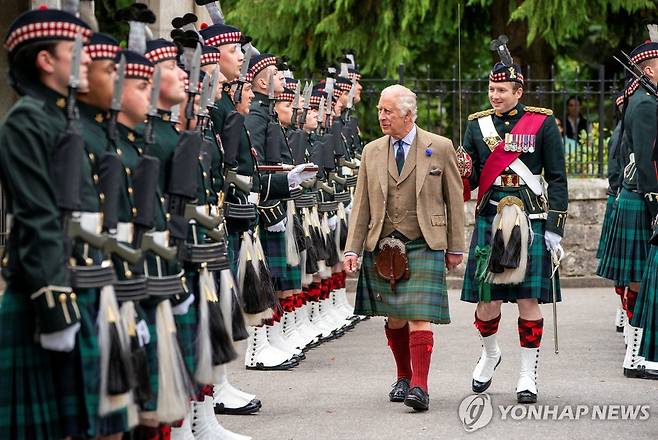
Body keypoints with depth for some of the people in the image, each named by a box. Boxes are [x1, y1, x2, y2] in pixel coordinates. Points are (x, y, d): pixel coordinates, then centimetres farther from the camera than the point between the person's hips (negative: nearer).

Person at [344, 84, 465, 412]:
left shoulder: (440, 148, 1)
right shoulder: (372, 152, 9)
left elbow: (454, 200, 5)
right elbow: (361, 205, 10)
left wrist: (455, 248, 3)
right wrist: (352, 249, 1)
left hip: (424, 246, -3)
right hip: (382, 246, 4)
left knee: (419, 317, -12)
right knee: (394, 318, 9)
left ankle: (419, 387, -12)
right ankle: (403, 377, 26)